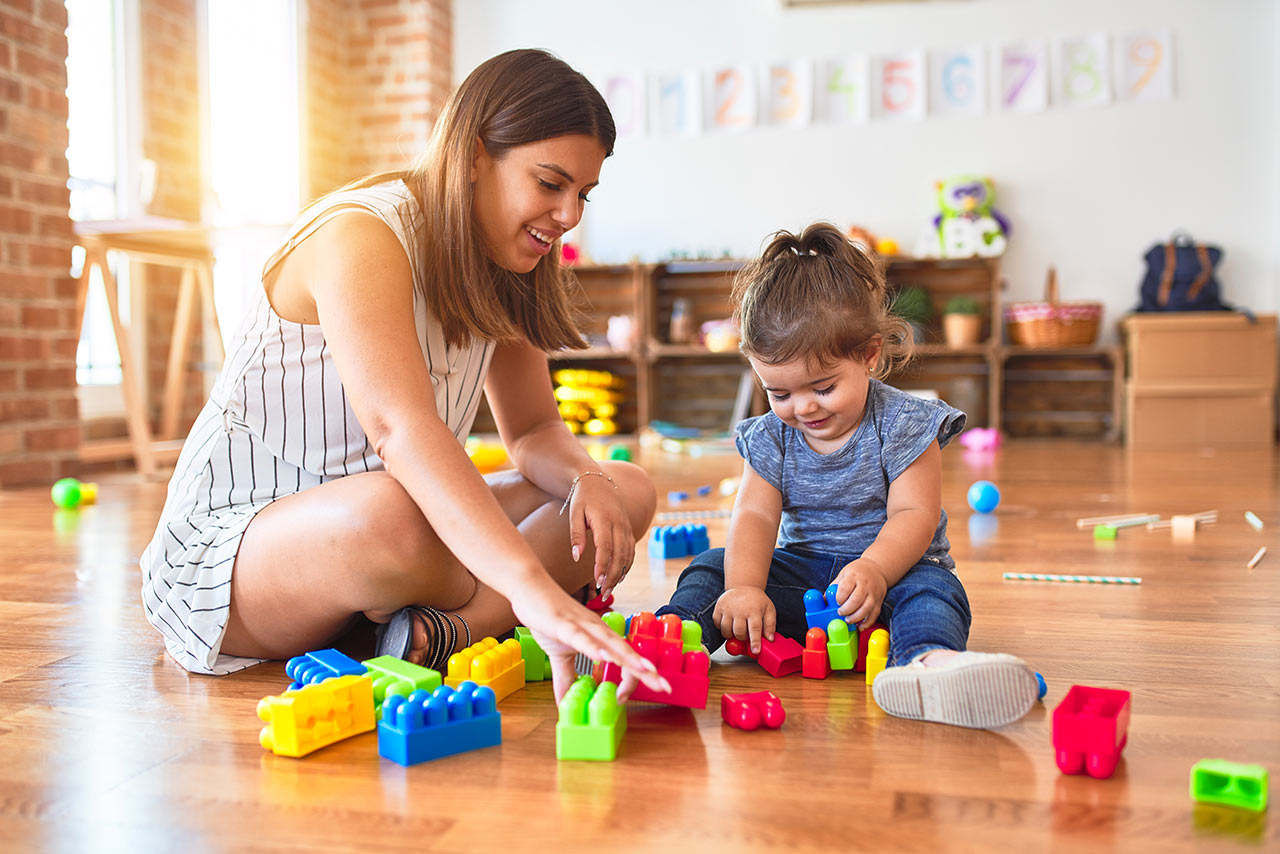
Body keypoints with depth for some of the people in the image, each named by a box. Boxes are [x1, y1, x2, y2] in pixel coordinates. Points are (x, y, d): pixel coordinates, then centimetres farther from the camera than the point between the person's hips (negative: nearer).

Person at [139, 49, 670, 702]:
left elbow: (535, 432, 6)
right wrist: (535, 590, -51)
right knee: (390, 511, -43)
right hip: (231, 546, -8)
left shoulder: (501, 268, 5)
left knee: (626, 494, -5)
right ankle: (497, 619, -12)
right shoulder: (361, 237, -22)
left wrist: (586, 480, -19)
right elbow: (399, 425, -40)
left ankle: (444, 629, -25)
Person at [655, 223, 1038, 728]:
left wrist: (873, 568, -40)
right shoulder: (770, 437, -1)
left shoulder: (903, 424, -12)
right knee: (712, 568, -11)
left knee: (931, 588, -36)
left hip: (891, 566, -3)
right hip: (803, 569, 4)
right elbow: (754, 516, -11)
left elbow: (914, 515, -19)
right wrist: (744, 588, -31)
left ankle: (928, 658, -66)